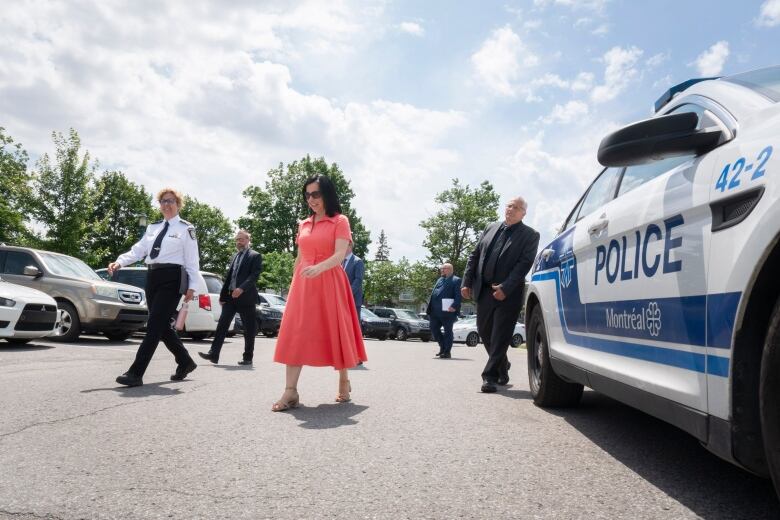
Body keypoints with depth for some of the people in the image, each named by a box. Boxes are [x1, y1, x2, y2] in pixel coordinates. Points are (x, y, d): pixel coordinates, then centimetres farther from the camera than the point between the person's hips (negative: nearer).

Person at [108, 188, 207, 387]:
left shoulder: (186, 228, 0)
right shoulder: (153, 228, 18)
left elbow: (192, 259, -3)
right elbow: (138, 250, 10)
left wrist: (192, 286, -9)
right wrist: (119, 262, -7)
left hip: (172, 278, -7)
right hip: (153, 277, 7)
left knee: (154, 325, -11)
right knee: (162, 325, 11)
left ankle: (136, 373, -10)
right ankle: (185, 362, 29)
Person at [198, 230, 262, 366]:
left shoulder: (255, 256, -1)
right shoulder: (235, 256, 19)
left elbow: (254, 275, -13)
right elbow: (228, 277, 18)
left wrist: (242, 288, -26)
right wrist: (222, 295, 12)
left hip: (245, 297, -6)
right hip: (230, 296, 6)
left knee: (249, 328, 1)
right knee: (222, 324, -1)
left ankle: (248, 358, 8)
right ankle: (213, 354, -1)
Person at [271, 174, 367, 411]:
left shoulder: (340, 221, -1)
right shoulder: (303, 224, 16)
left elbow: (340, 255, -13)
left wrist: (319, 267, -31)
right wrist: (293, 283, 15)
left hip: (329, 283, -4)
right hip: (303, 283, 5)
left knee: (334, 330, 3)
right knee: (296, 333, -5)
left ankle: (343, 381, 22)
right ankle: (290, 391, -6)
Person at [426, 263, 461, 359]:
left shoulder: (456, 280, -3)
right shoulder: (439, 279, 22)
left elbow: (458, 296, -13)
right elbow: (433, 293, 23)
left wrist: (454, 306, -24)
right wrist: (429, 307, 16)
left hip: (447, 311, -8)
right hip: (435, 311, 8)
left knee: (447, 331, 1)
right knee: (434, 329, 10)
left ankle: (447, 352, 9)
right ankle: (443, 347, 24)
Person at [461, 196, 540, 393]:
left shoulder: (530, 235, 0)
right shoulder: (491, 228, 14)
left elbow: (525, 264, -11)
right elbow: (474, 256, 13)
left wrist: (505, 288, -20)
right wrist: (467, 282, 4)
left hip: (508, 294, -5)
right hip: (484, 290, 5)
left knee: (500, 336, -4)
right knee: (484, 332, 13)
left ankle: (490, 376, 3)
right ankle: (502, 367, 33)